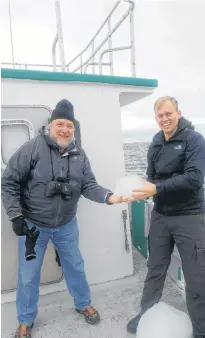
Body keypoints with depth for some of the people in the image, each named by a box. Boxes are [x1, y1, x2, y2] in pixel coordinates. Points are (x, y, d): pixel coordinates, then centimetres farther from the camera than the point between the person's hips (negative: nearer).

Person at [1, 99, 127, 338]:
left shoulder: (78, 154, -4)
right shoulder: (33, 148, -18)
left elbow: (89, 186, -7)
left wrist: (109, 196, -26)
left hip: (66, 225, 4)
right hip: (33, 225, -3)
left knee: (75, 267, 20)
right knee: (28, 276, 13)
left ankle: (83, 304, 48)